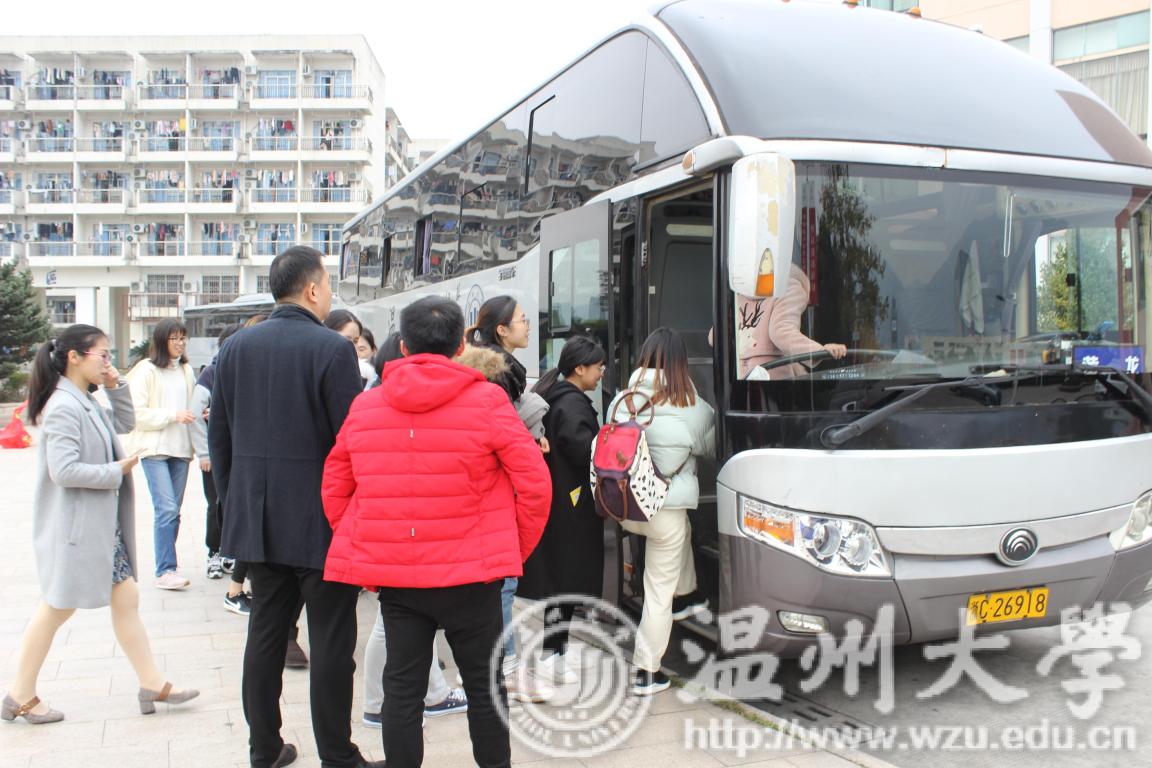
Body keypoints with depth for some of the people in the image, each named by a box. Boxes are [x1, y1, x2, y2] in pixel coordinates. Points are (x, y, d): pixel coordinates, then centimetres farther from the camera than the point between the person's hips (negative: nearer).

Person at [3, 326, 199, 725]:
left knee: (126, 598, 10)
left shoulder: (88, 403, 8)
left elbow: (125, 423, 21)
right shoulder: (63, 407, -20)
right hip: (75, 528, -9)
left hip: (101, 526, 9)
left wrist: (116, 387, 6)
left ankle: (153, 684, 17)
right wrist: (117, 471, -16)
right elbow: (63, 470, -27)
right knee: (56, 610, 5)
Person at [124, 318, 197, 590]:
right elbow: (137, 413, -10)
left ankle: (168, 567, 19)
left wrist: (198, 414, 3)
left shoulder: (186, 370, 11)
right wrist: (172, 416, -15)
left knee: (173, 511, 10)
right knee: (166, 509, -12)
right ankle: (165, 571, -6)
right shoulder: (146, 370, -6)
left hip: (180, 447, 6)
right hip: (154, 447, -6)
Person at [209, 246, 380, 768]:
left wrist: (233, 502, 19)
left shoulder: (235, 348, 6)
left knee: (265, 633, 14)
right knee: (331, 641, 3)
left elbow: (219, 436, 10)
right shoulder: (332, 349, -13)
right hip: (322, 522, -6)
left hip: (257, 520, 6)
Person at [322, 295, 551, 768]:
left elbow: (334, 489, 8)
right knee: (484, 683, 12)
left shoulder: (364, 405, 3)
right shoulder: (487, 401, -8)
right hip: (470, 571, -3)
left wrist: (364, 553, 14)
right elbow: (534, 483, -9)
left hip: (392, 573, 3)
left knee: (402, 686, 12)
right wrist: (516, 552, 3)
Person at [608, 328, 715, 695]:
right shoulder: (693, 408, -10)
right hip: (665, 508, -4)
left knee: (683, 528, 35)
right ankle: (647, 672, 15)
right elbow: (708, 447, 8)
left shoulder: (621, 401, -4)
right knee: (659, 590, 8)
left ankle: (686, 596, 45)